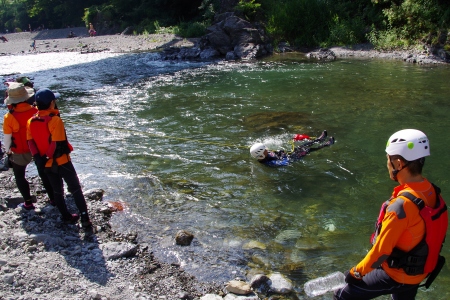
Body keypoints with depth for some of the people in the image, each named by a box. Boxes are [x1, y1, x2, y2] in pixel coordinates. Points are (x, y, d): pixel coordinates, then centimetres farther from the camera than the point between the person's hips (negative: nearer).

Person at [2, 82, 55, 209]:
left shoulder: (9, 117, -21)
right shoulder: (36, 111, -16)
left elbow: (7, 137, -9)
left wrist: (7, 151, 9)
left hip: (20, 153, -2)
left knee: (19, 177, 20)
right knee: (44, 174, 21)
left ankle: (28, 202, 21)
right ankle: (53, 198, 27)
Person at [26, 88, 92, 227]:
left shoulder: (31, 122, -1)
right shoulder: (55, 120, -21)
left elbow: (31, 143, 1)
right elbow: (59, 144, -24)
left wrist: (40, 158, 1)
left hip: (47, 164, 6)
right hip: (62, 162, -6)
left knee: (57, 191, 19)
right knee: (75, 189, 6)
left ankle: (67, 217, 29)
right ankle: (85, 218, 5)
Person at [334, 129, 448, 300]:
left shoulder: (401, 205, -33)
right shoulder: (432, 192, -9)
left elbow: (381, 250, -27)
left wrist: (357, 272, -12)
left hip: (395, 274, -8)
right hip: (420, 272, 8)